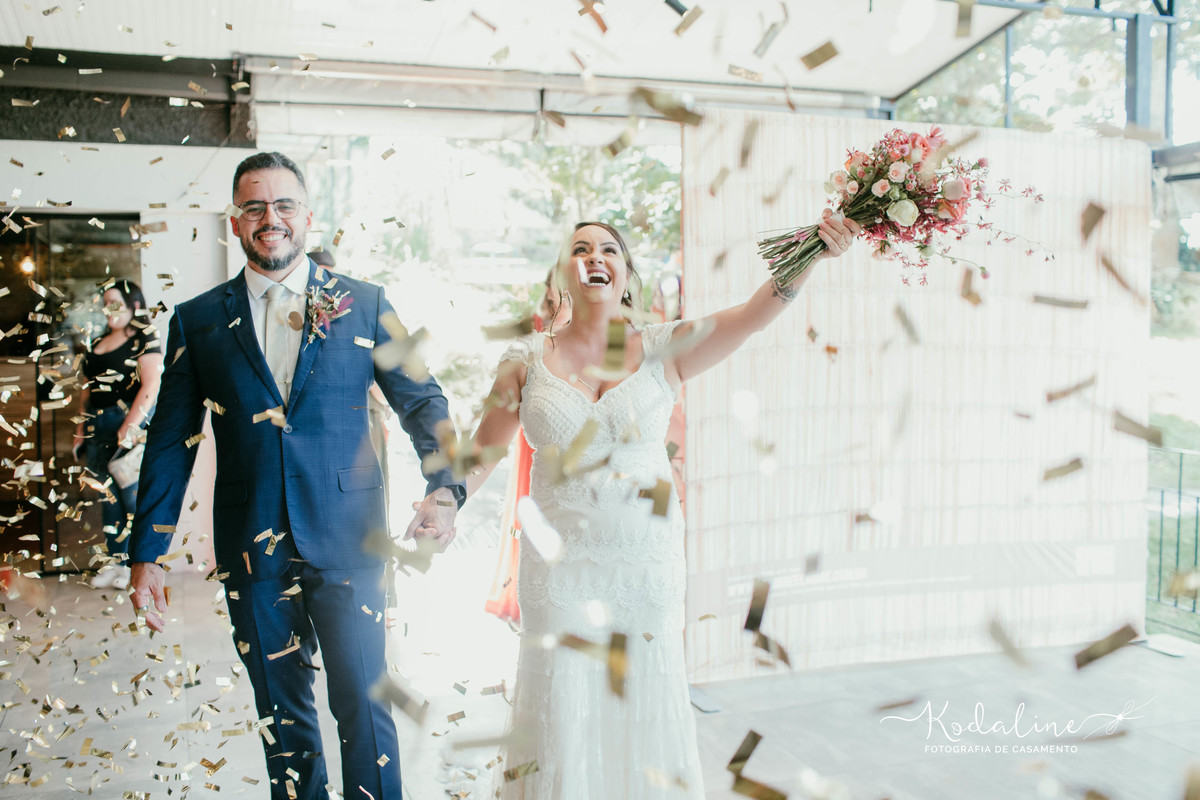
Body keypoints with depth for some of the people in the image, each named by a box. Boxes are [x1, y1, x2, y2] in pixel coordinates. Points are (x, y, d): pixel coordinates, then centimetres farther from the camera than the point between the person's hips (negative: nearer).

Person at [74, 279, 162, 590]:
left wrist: (129, 428, -19)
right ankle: (114, 561, 17)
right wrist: (81, 428, 13)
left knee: (134, 495, -7)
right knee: (109, 496, 10)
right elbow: (87, 389, 20)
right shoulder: (98, 343, 18)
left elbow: (150, 386, -14)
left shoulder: (144, 340, -5)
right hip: (98, 430, 8)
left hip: (132, 424, -7)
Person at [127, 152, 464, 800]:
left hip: (347, 540, -1)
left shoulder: (364, 304, 2)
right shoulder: (196, 321, 5)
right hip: (252, 549, 2)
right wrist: (146, 553, 4)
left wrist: (445, 487, -15)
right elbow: (170, 442, 7)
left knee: (363, 705, 3)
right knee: (282, 716, 14)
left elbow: (421, 400, 2)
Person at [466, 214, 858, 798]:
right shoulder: (527, 361, 3)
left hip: (648, 565, 0)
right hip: (560, 567, 0)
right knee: (561, 711, 6)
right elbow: (484, 450, 12)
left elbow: (755, 313, -13)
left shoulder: (665, 350, 0)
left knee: (646, 707, 8)